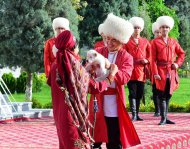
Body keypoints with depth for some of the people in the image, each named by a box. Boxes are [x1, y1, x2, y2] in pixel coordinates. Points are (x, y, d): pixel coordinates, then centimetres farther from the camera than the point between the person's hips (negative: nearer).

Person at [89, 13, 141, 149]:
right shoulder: (98, 52, 7)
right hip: (98, 101, 1)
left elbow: (124, 77, -15)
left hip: (115, 103, -1)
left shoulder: (127, 57, 1)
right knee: (95, 138, 4)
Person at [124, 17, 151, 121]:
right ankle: (134, 115, -12)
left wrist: (147, 60, -3)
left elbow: (150, 55, 15)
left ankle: (137, 114, 16)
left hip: (142, 71, 3)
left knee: (140, 93, 7)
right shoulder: (127, 41, 5)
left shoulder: (145, 42, 14)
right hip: (131, 70, -3)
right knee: (132, 93, -9)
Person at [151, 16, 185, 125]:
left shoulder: (173, 42, 13)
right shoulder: (155, 42, 2)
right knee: (162, 95, -6)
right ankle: (163, 118, -5)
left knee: (168, 95, 8)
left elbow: (182, 53, 21)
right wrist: (155, 73, -13)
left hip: (171, 71, 4)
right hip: (161, 71, -4)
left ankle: (166, 117, 15)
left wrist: (178, 63, 3)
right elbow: (153, 59, -4)